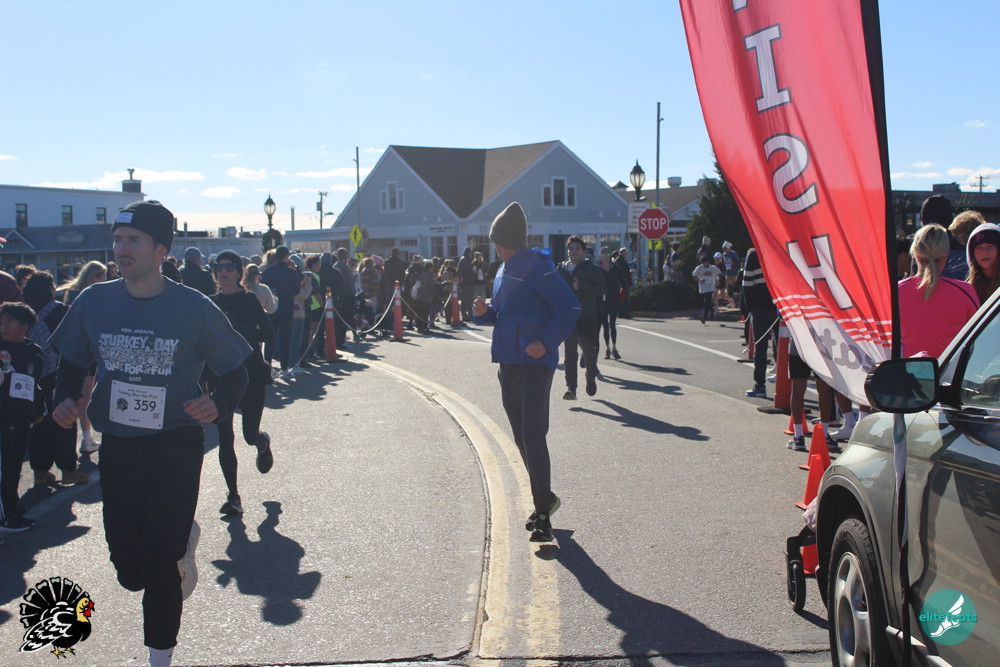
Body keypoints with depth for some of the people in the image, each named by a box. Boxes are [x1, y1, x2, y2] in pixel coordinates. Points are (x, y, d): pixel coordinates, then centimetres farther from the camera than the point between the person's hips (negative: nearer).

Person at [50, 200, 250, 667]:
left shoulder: (194, 308, -9)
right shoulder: (94, 302, -1)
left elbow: (234, 371, -1)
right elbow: (72, 363, 13)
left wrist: (219, 404, -21)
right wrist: (65, 400, -7)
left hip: (177, 446, -3)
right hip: (118, 447, 3)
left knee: (157, 565, -2)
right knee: (130, 571, 9)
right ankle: (182, 539, 43)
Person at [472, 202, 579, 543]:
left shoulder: (537, 269, -13)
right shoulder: (504, 271, 14)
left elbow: (570, 308, -17)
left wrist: (546, 342, -25)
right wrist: (485, 311, 1)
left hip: (535, 364, -9)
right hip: (508, 364, 9)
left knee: (533, 437, -11)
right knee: (522, 438, 15)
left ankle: (543, 514, -6)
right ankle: (544, 499, 29)